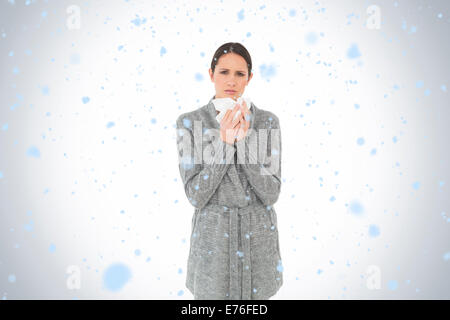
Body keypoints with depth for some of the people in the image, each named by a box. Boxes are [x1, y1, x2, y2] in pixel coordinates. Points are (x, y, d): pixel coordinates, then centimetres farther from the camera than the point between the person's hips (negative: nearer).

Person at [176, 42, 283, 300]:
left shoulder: (268, 121, -3)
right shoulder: (189, 122, -6)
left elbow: (271, 194, -10)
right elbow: (196, 195, -12)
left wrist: (245, 140, -19)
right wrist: (225, 142, -21)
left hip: (257, 237, 1)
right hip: (212, 237, -1)